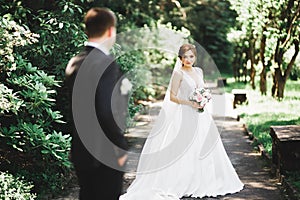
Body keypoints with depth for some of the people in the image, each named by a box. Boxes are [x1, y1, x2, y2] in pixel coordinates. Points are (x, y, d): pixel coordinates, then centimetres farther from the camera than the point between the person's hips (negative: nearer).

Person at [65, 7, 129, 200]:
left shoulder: (74, 63, 6)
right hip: (105, 153, -8)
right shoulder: (107, 65, -19)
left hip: (80, 150, 8)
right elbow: (107, 113, -22)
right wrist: (121, 148, -13)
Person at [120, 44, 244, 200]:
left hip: (201, 115, 7)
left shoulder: (198, 71, 12)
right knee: (187, 150, -7)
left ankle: (204, 183, 16)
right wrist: (190, 103, -19)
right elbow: (172, 97, -9)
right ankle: (187, 186, -2)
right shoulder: (178, 73, -6)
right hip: (186, 116, -7)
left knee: (206, 149, 7)